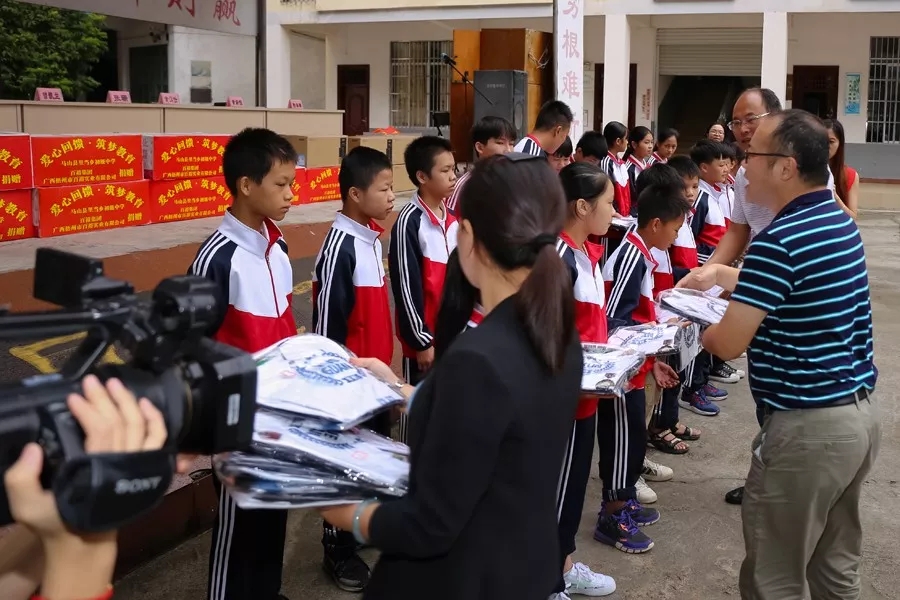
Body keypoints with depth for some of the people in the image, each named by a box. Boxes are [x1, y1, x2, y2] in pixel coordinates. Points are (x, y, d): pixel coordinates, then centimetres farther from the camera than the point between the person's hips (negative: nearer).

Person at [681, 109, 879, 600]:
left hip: (807, 427, -9)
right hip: (860, 412, 9)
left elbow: (729, 344, -19)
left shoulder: (779, 240, -20)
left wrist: (694, 328, 2)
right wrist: (721, 274, 27)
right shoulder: (840, 222, 8)